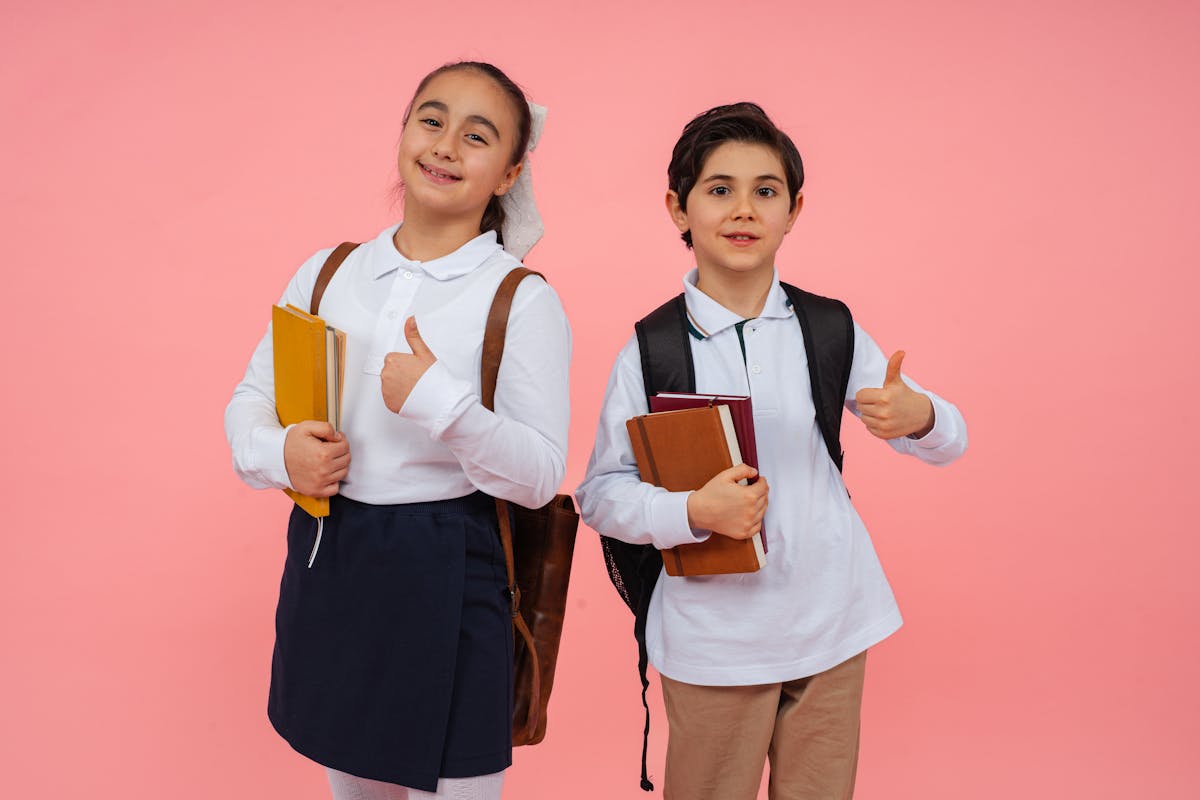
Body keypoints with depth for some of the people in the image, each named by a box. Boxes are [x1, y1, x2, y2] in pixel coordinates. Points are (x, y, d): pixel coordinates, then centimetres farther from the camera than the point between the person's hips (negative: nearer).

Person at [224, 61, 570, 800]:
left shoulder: (523, 300, -9)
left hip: (443, 579, -4)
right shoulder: (327, 273, 5)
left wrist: (441, 404, -26)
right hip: (323, 562, 5)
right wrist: (278, 452, -13)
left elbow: (541, 476, -12)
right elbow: (249, 401, 9)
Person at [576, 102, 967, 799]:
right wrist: (692, 512, -22)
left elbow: (951, 440, 4)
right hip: (712, 637, -2)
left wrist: (914, 415, -20)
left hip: (831, 628, 3)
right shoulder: (649, 351, -6)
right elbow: (600, 492, -5)